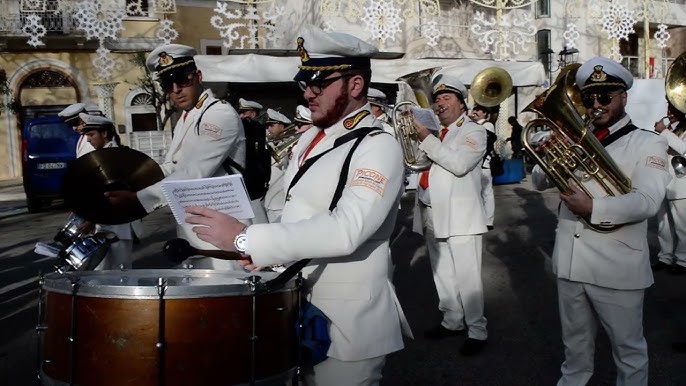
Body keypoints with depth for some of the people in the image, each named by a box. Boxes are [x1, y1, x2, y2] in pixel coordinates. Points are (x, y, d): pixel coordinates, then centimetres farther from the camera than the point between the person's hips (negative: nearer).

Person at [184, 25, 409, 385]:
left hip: (346, 322, -7)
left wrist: (245, 238, -30)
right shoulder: (309, 138, 9)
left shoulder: (379, 147, -17)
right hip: (295, 310, 7)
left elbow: (346, 230, -31)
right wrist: (263, 248, -3)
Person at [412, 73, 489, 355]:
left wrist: (426, 139, -19)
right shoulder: (436, 134, 18)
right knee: (443, 275, 15)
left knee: (467, 277, -4)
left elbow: (459, 164, -20)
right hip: (433, 215, 7)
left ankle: (477, 330, 6)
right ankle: (452, 321, 29)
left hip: (460, 216, -7)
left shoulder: (473, 131, -2)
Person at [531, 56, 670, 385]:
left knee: (628, 348, 11)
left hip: (617, 268, -4)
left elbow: (646, 202, -19)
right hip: (570, 262, 5)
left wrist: (594, 207, -34)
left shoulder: (648, 143, -5)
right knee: (575, 341, 23)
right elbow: (539, 183, 9)